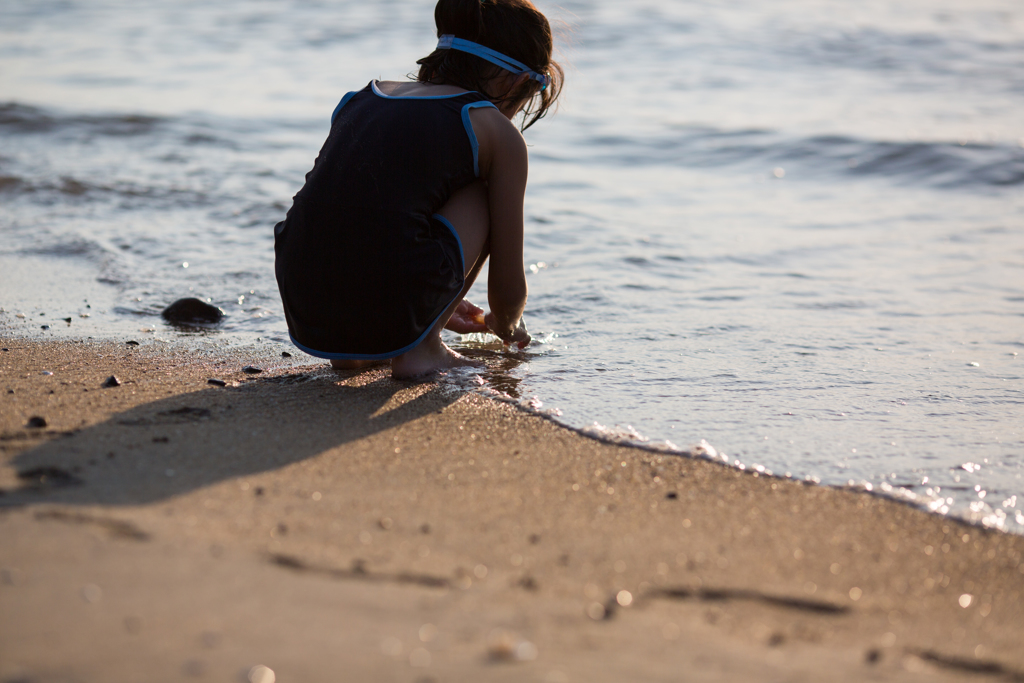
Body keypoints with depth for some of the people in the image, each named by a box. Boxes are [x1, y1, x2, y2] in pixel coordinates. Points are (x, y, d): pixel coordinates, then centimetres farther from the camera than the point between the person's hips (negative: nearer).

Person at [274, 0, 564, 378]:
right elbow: (508, 287, 12)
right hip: (389, 316, -6)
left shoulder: (362, 98, 23)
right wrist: (506, 326, 38)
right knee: (482, 195, 18)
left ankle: (350, 351, 20)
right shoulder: (499, 134, 7)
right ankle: (421, 349, 13)